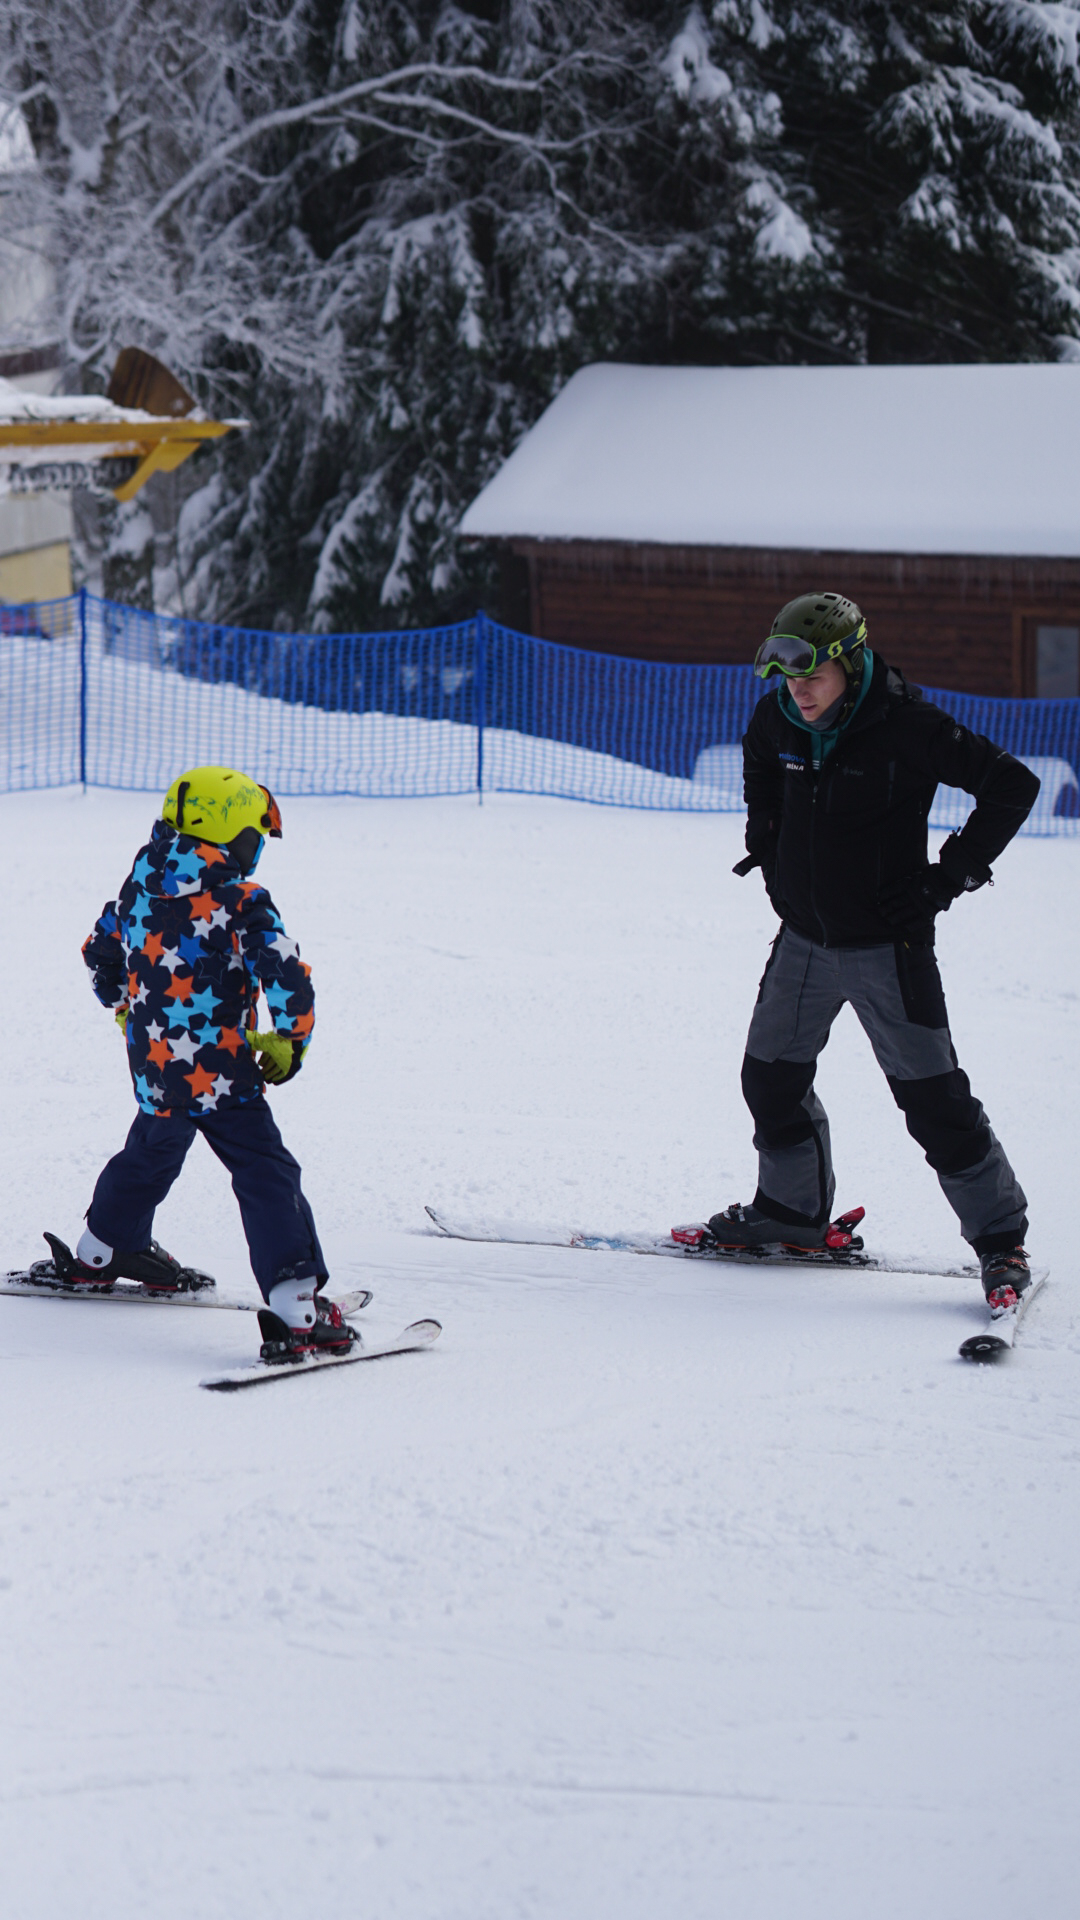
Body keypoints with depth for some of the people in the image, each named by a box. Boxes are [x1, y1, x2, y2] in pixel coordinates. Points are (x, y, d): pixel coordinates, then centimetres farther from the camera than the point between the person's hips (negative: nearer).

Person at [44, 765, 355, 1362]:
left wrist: (130, 1012, 35)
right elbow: (287, 977, -21)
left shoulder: (139, 888, 4)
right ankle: (296, 1310, -19)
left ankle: (98, 1254, 51)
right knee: (268, 1178, -7)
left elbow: (101, 953, 19)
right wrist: (289, 1042, -4)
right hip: (220, 1073, -7)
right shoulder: (243, 903, -16)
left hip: (153, 1069, 7)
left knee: (151, 1152, 32)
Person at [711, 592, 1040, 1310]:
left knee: (932, 1094, -8)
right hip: (804, 939, 6)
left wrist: (952, 874, -15)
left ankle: (1001, 1238, 0)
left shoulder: (906, 726, -20)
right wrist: (765, 838, 15)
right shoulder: (778, 721, -2)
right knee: (772, 1077, 15)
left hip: (886, 945, -6)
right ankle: (793, 1210, 35)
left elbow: (1014, 784, -16)